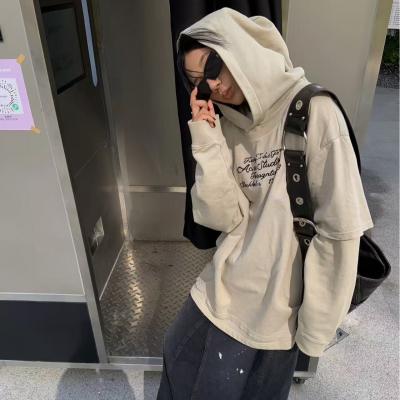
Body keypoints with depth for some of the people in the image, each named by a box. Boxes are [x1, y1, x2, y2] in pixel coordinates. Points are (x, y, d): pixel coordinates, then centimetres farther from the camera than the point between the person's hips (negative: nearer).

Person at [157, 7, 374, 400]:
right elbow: (224, 217, -8)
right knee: (180, 364, 24)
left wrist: (317, 323, -12)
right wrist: (206, 142, -17)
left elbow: (340, 230, -17)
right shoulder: (224, 125, 0)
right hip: (225, 287, 6)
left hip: (278, 299, -5)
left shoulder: (313, 112, -17)